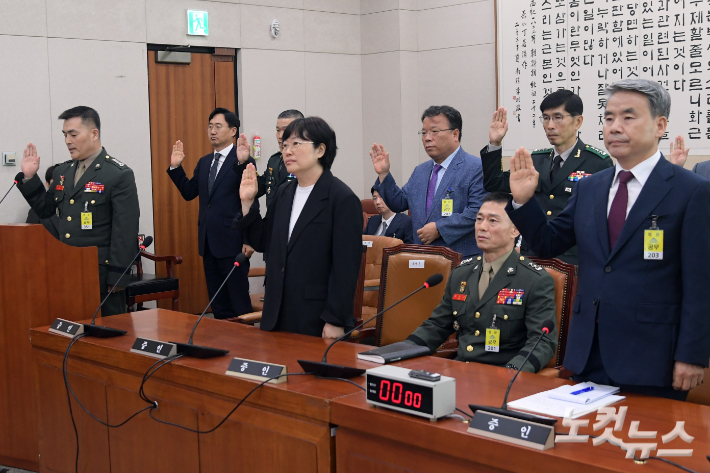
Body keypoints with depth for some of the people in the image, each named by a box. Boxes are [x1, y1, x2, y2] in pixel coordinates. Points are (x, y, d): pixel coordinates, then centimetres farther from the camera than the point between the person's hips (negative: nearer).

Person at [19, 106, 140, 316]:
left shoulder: (119, 175, -9)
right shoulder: (62, 172, 13)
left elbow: (125, 231, -12)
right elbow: (45, 210, 20)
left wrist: (117, 277, -15)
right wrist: (30, 177, 8)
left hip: (101, 274, -6)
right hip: (65, 271, 6)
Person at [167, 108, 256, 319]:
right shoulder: (204, 162, 14)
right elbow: (189, 192, 16)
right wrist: (175, 167, 5)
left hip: (232, 242, -7)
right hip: (208, 242, 7)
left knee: (239, 301, -2)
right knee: (217, 302, 13)